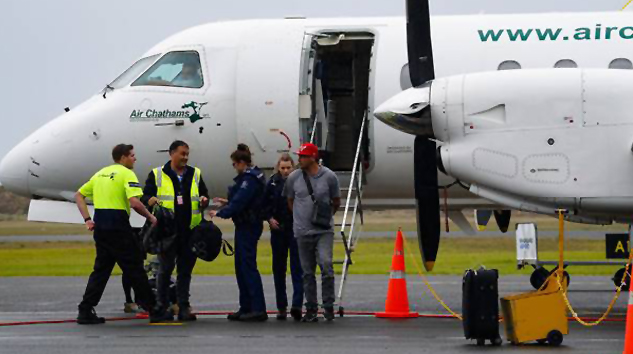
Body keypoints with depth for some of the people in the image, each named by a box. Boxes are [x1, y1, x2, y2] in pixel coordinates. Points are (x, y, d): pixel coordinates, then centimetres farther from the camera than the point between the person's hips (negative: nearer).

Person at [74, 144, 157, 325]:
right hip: (117, 225, -7)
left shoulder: (101, 173, 17)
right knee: (134, 267, 2)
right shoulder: (127, 174, -6)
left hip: (100, 226, 7)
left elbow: (79, 195, 19)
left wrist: (87, 220, 14)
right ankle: (151, 307, 10)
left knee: (101, 269, 11)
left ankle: (85, 311, 5)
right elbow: (134, 202, -20)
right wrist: (150, 217, -6)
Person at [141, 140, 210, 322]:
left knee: (186, 270, 6)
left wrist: (204, 201, -4)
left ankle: (184, 307, 10)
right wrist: (151, 200, -18)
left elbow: (204, 195, 19)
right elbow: (145, 196, 5)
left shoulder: (195, 174, 13)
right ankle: (163, 307, 4)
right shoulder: (157, 175, 4)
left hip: (190, 231, 3)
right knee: (165, 269, -2)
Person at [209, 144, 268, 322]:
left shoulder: (250, 179, -18)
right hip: (246, 225, 10)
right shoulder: (253, 176, 13)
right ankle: (246, 308, 18)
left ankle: (259, 309, -11)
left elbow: (239, 203, -22)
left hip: (248, 227, -10)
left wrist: (220, 213, -13)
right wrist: (227, 202, 21)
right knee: (241, 266, 13)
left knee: (248, 265, -9)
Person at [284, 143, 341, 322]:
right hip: (303, 231, 2)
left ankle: (328, 306, -7)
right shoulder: (293, 178, 2)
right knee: (308, 272, 5)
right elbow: (290, 201, 17)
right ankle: (311, 309, 12)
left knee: (326, 265, -17)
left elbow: (336, 203, 12)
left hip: (324, 231, -2)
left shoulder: (329, 177, -2)